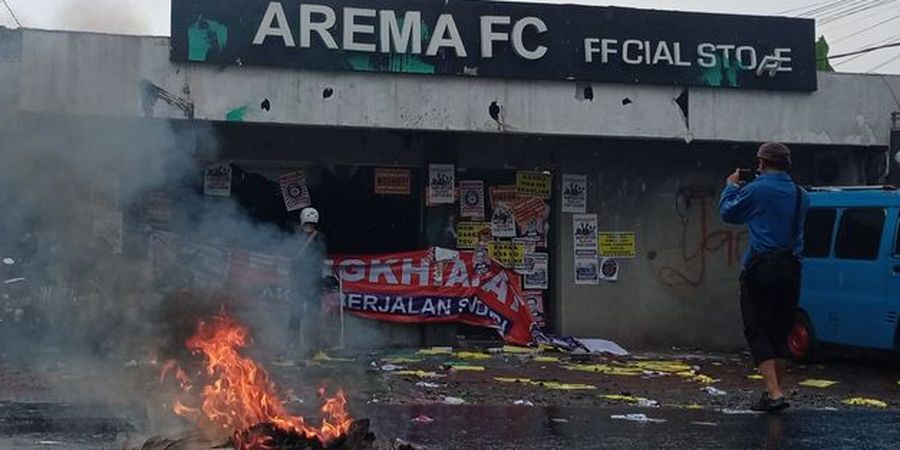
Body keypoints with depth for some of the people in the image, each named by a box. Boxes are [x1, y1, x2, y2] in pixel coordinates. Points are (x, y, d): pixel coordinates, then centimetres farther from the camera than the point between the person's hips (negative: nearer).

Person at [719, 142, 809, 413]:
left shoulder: (756, 190, -8)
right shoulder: (801, 195, 10)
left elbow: (728, 213, 6)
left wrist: (731, 186, 24)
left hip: (760, 268, -6)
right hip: (791, 269, 6)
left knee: (757, 332, -1)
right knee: (779, 334, 14)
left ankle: (774, 393, -13)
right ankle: (776, 392, 20)